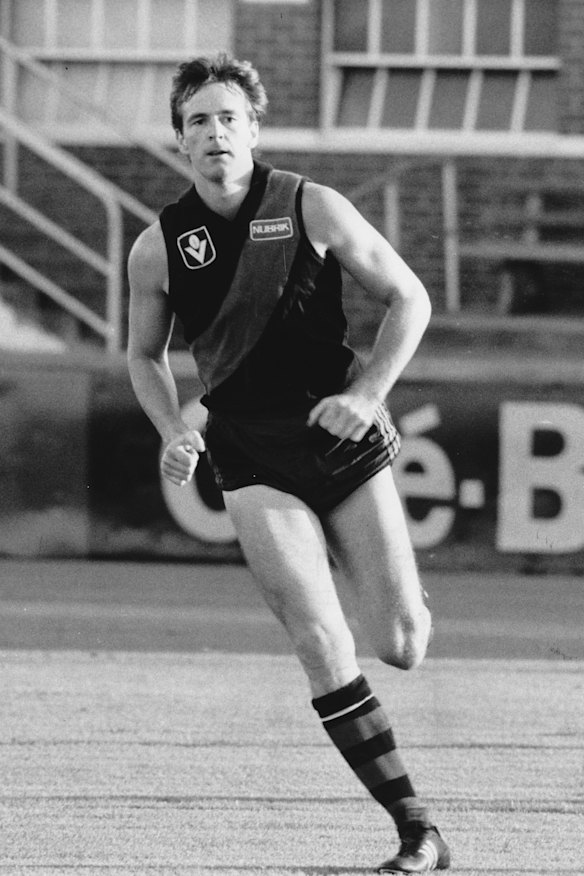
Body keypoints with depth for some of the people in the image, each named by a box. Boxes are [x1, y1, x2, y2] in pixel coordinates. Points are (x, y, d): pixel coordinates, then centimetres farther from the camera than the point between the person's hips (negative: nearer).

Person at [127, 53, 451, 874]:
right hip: (253, 464, 0)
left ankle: (407, 604, 39)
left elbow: (409, 299, 1)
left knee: (401, 647, -2)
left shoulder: (313, 209, -6)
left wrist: (367, 393, -11)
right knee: (322, 645, -15)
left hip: (346, 444, 0)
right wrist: (174, 431, -2)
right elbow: (144, 354, 16)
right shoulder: (157, 249, -1)